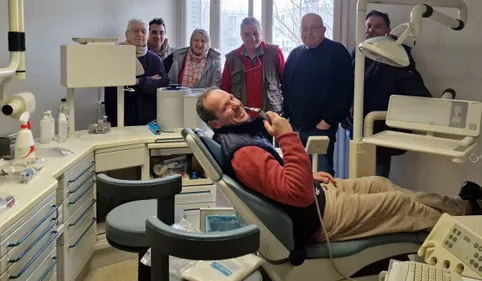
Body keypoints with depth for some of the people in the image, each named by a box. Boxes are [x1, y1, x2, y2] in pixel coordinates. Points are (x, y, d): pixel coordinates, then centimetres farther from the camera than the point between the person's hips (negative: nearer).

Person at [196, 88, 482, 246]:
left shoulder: (245, 130, 4)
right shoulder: (243, 154, -31)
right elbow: (299, 193, -38)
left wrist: (309, 176, 9)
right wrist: (287, 137, -38)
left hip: (316, 192, 10)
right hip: (316, 215, -10)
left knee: (380, 184, 16)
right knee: (400, 203, 3)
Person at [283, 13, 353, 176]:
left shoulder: (337, 52, -3)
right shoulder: (295, 54, 15)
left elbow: (344, 91, -10)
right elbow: (285, 88, 19)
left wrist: (328, 121, -13)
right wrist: (285, 116, 9)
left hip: (321, 127, -5)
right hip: (294, 126, 5)